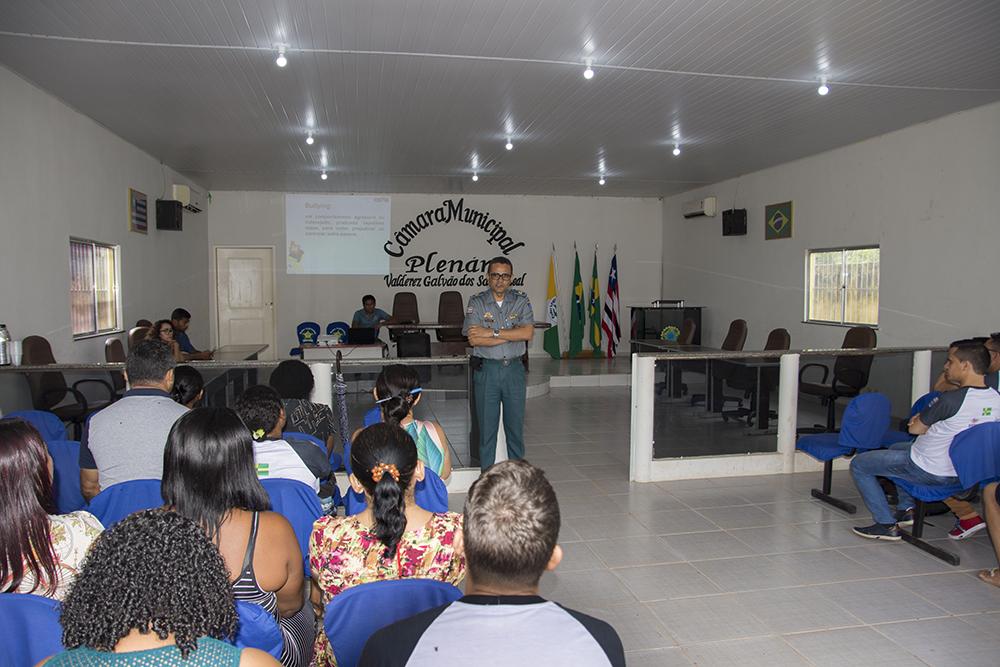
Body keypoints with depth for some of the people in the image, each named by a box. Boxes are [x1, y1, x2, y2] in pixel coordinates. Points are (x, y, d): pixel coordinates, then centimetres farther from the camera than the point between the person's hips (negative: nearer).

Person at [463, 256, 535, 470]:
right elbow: (473, 339, -14)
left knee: (515, 424, 10)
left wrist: (492, 333, -17)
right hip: (486, 370, -1)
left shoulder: (521, 301, 3)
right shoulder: (477, 302, -1)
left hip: (514, 369, 1)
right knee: (487, 426, 6)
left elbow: (528, 333, -12)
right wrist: (512, 334, -14)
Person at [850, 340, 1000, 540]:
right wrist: (927, 419, 1)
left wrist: (921, 419, 4)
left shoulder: (951, 399, -30)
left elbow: (914, 429, -17)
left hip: (927, 472, -9)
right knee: (897, 448, 34)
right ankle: (906, 509, 29)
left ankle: (887, 525, 5)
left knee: (859, 464, 3)